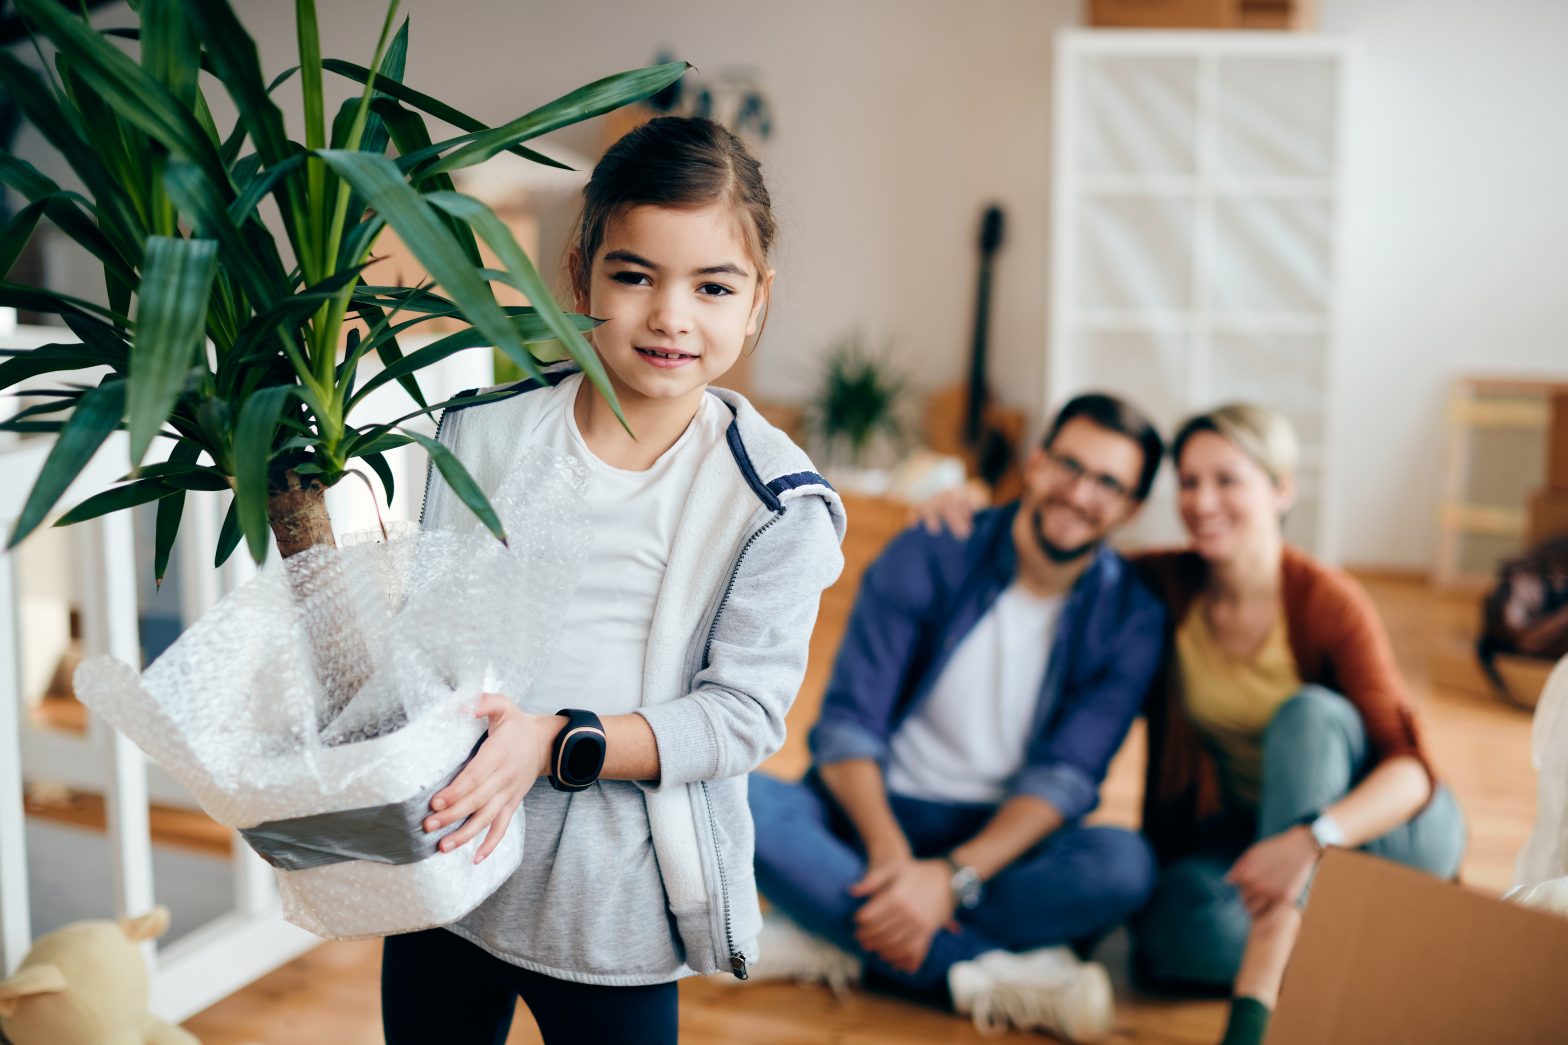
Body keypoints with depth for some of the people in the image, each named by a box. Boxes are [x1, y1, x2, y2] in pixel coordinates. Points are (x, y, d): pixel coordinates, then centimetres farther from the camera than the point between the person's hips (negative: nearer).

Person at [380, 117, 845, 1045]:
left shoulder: (778, 503, -11)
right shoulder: (482, 433, -3)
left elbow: (745, 711, -14)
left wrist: (557, 742, -26)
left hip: (615, 903, -2)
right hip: (445, 866, 3)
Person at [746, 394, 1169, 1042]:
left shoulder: (1129, 619, -3)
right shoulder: (930, 556, -4)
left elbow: (1064, 777, -12)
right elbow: (847, 723, -10)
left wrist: (951, 876, -28)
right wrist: (889, 850, -28)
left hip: (1000, 842, 0)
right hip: (873, 816, 0)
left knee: (1124, 863, -31)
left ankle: (834, 942, -27)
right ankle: (997, 977, -32)